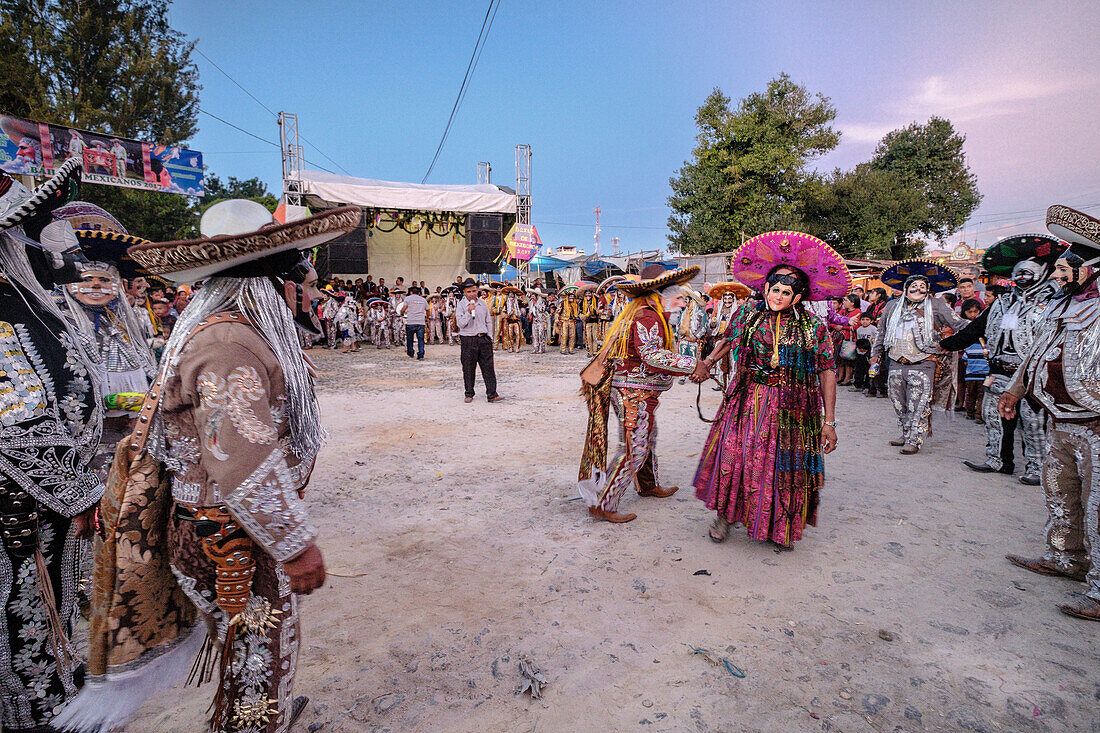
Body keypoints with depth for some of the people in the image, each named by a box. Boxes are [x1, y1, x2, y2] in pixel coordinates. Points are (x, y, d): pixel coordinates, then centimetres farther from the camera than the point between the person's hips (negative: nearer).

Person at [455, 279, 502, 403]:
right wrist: (469, 312, -21)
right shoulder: (461, 305, -2)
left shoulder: (483, 303, 10)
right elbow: (460, 323, -10)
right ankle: (469, 394, 18)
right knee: (468, 369, 4)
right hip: (468, 340, -3)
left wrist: (490, 337, 11)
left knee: (488, 367, -1)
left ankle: (491, 394, 1)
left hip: (483, 339, 3)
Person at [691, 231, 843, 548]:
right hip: (747, 401, 1)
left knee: (784, 467, 6)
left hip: (792, 410, -1)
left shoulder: (813, 326, -5)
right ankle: (725, 514, 24)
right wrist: (708, 362, 24)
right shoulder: (747, 314, 1)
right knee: (733, 454, 0)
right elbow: (728, 339, 23)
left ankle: (780, 527, 28)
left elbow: (827, 373, -4)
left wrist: (829, 422, -6)